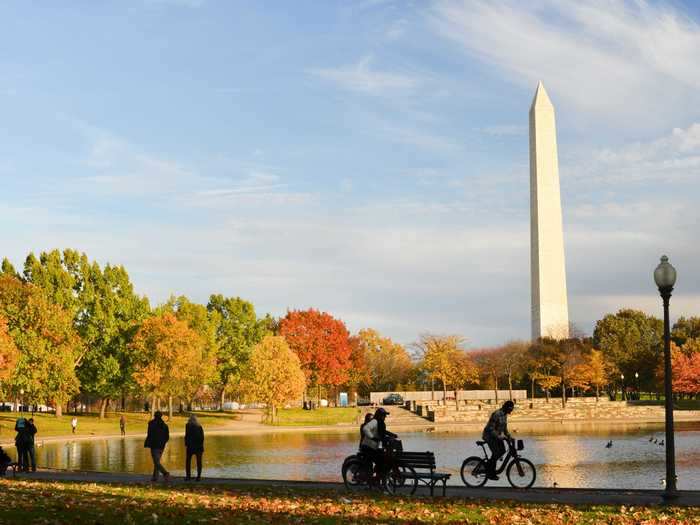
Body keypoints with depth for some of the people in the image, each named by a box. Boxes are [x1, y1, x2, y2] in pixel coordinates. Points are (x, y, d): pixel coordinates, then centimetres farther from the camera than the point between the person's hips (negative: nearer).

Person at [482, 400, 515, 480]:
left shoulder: (505, 415, 5)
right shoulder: (496, 414, -25)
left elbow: (504, 427, 17)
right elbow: (491, 428, -26)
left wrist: (508, 436, 6)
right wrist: (498, 436, -32)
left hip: (497, 435, 9)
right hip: (489, 435, -9)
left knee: (502, 450, -3)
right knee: (496, 453, -15)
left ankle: (488, 465, 14)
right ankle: (490, 473, -3)